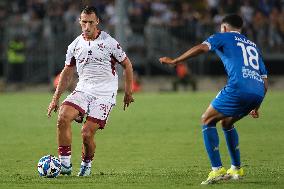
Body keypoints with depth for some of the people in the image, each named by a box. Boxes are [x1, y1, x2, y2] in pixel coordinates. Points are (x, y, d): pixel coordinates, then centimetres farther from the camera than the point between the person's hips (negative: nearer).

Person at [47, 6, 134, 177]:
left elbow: (127, 65, 5)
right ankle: (65, 164, -19)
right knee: (63, 117, -23)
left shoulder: (109, 43, -5)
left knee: (87, 133, -14)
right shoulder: (75, 46, 7)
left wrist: (128, 92, 5)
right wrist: (56, 98, 13)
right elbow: (67, 72, 17)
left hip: (105, 94, -4)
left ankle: (87, 164, 16)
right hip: (82, 90, 4)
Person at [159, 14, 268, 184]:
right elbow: (265, 79, 30)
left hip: (238, 87, -7)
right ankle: (237, 169, 29)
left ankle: (217, 170, -3)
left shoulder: (224, 37, 16)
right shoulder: (253, 46, 33)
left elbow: (202, 48, -5)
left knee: (207, 120, 7)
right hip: (258, 92, 7)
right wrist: (256, 106, 37)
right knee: (227, 123, 29)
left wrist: (175, 61, -1)